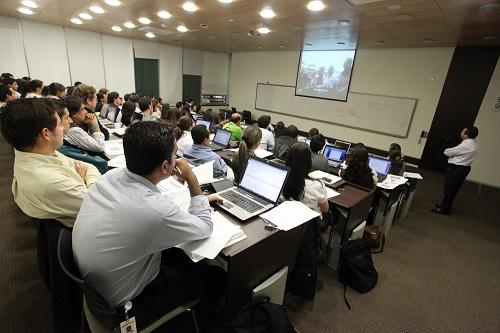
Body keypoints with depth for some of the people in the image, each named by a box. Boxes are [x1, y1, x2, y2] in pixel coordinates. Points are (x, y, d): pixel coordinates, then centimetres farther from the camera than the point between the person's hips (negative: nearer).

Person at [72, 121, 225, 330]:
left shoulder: (110, 176, -14)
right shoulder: (156, 209, -38)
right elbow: (205, 228, -18)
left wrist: (200, 198, 6)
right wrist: (192, 180, -15)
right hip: (125, 305, -6)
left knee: (183, 254, 23)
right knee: (216, 277, 9)